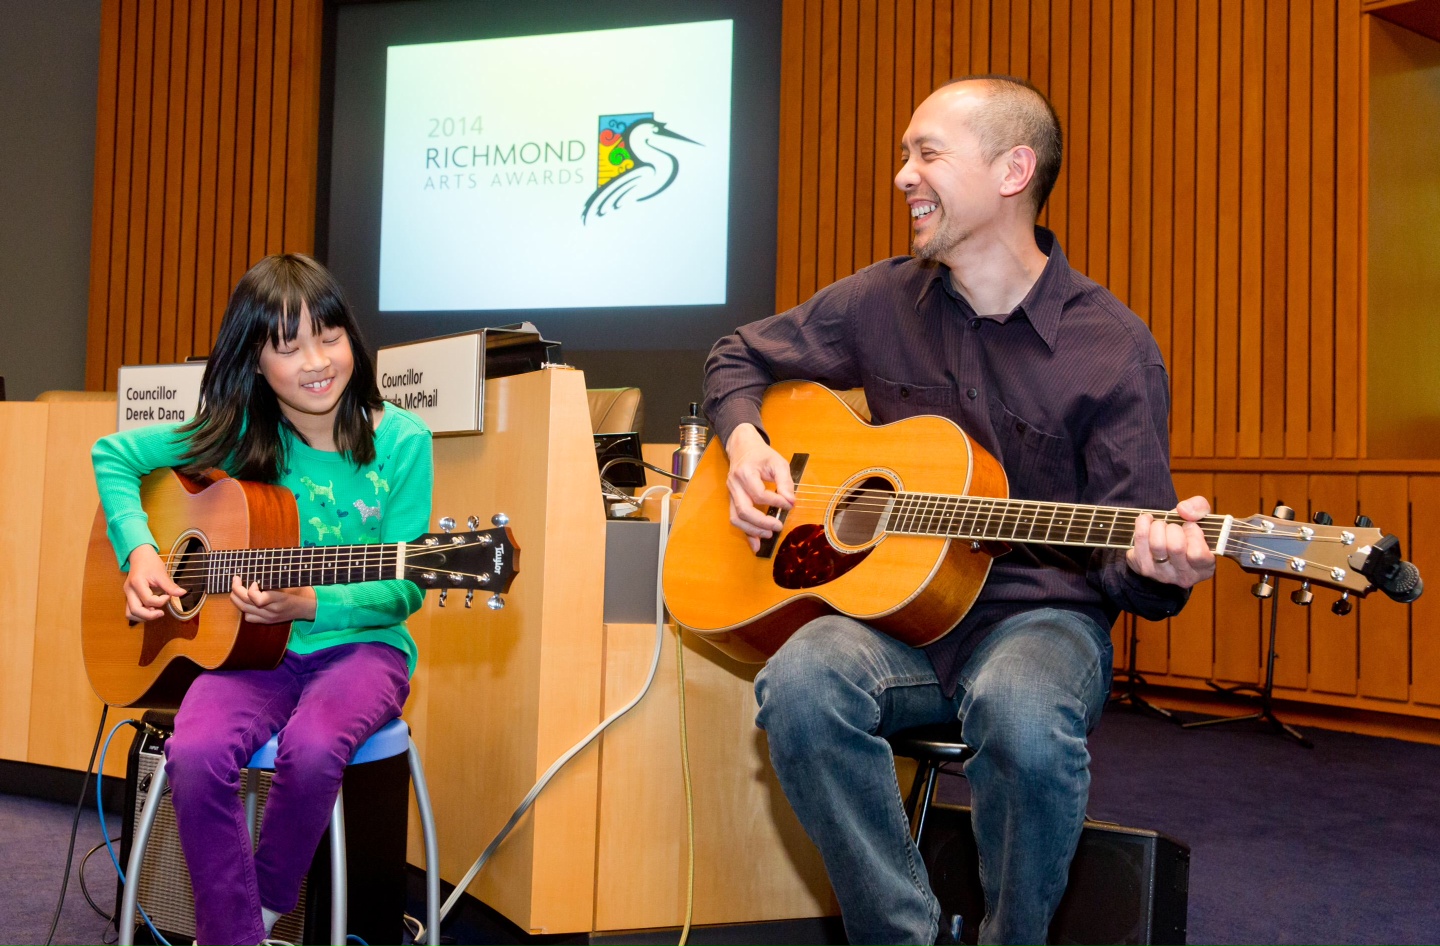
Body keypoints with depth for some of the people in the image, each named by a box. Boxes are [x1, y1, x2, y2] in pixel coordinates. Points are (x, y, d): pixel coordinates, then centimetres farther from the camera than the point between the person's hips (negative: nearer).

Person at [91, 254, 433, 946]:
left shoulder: (401, 442, -6)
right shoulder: (238, 436, 1)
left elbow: (403, 588, -6)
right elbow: (112, 454, 13)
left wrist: (309, 603, -22)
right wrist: (137, 549, -3)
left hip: (360, 643, -2)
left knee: (312, 745, -34)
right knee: (195, 752, -29)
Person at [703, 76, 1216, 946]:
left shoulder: (1111, 346, -6)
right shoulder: (882, 302, 5)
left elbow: (1124, 559, -5)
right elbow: (741, 356, 20)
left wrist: (1158, 570, -29)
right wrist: (745, 441, 0)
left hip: (1042, 616, -2)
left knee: (1027, 716, -37)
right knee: (801, 683, -31)